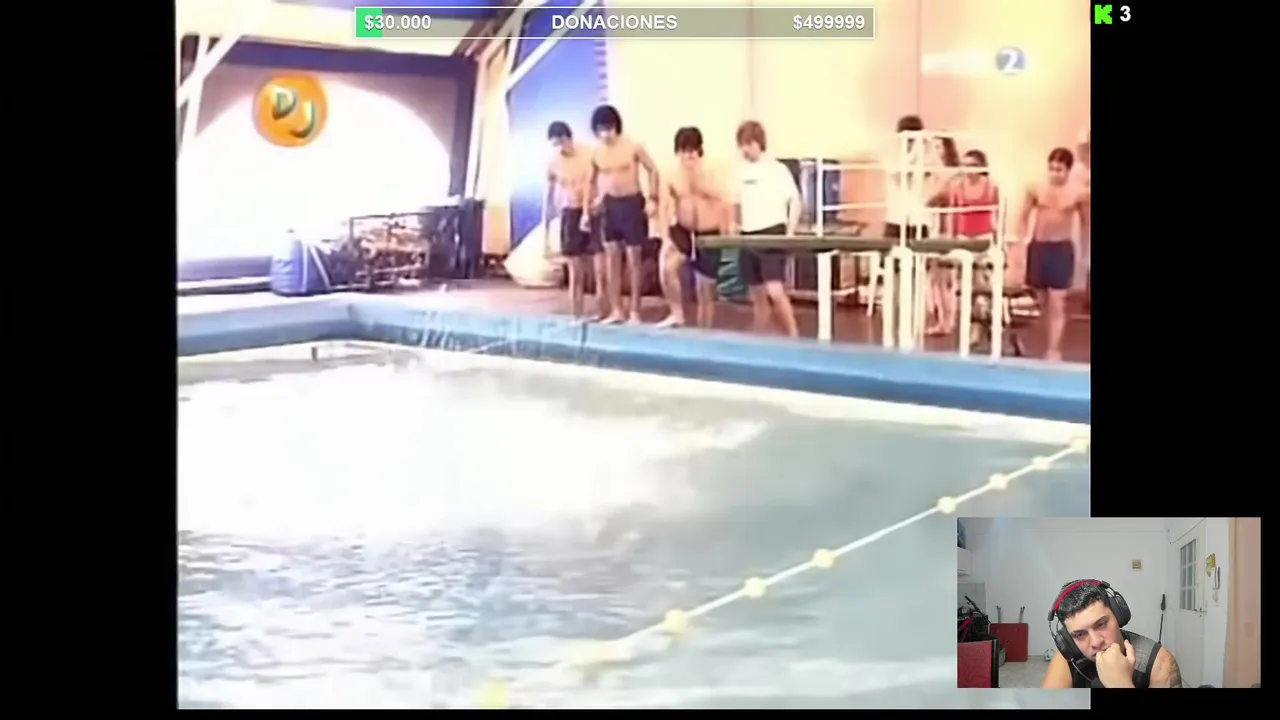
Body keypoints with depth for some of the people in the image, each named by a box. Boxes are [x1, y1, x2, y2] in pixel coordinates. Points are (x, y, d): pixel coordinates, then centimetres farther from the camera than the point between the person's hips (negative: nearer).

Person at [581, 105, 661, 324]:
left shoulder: (633, 147, -10)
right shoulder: (597, 153, 1)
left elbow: (653, 170, -4)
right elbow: (593, 181, 13)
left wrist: (652, 199, -14)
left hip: (632, 202, -4)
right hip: (609, 205, 4)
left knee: (633, 258, -1)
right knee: (611, 257, 4)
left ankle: (635, 311, 5)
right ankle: (616, 310, 11)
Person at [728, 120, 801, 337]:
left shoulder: (777, 169, -6)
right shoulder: (740, 171, 8)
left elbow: (795, 202, -6)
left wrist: (790, 233, -12)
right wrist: (735, 226, 7)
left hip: (772, 234, -6)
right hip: (748, 237, 6)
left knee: (775, 291, -17)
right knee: (757, 295, 10)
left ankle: (794, 338, -11)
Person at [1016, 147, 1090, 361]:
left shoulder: (1079, 194, -6)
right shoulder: (1036, 190, -1)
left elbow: (1085, 224, 6)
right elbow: (1024, 218, 7)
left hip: (1062, 248, -3)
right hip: (1038, 247, 3)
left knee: (1057, 301, -10)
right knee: (1044, 302, 10)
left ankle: (1054, 350, -12)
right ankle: (1052, 347, 22)